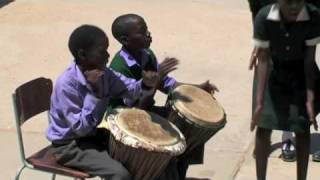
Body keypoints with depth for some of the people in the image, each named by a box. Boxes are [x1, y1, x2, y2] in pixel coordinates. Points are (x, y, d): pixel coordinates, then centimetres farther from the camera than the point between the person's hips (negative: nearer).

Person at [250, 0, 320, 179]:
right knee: (263, 127, -2)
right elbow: (263, 60, -24)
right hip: (273, 71, 0)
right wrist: (259, 101, -26)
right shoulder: (264, 18, -30)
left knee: (302, 129, 1)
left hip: (301, 72, 0)